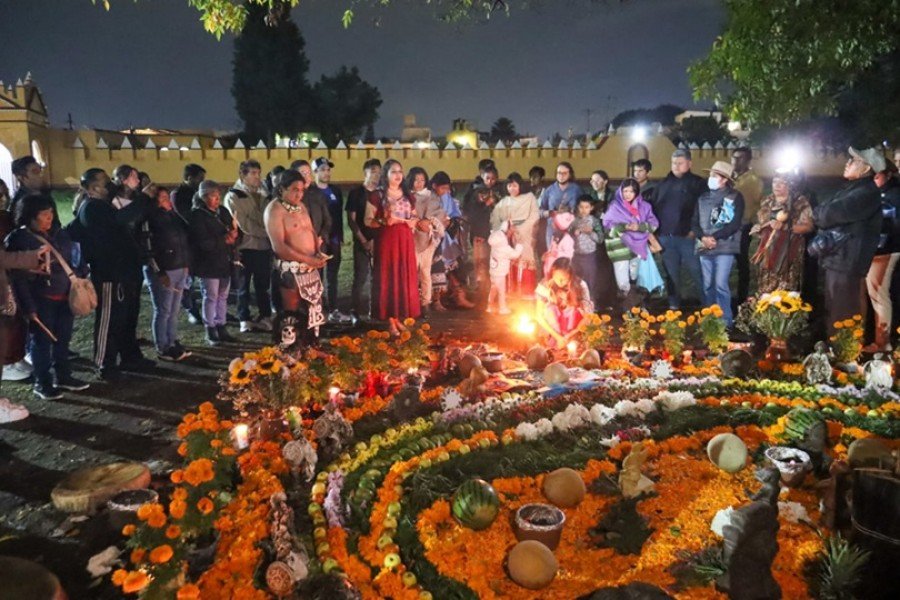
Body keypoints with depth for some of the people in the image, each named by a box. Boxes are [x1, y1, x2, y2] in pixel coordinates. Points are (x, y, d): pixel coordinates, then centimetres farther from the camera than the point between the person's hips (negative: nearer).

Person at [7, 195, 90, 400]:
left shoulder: (59, 234, 8)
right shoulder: (19, 240, -10)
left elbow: (70, 262, 18)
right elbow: (19, 278, -13)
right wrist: (28, 306, -16)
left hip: (65, 296, 6)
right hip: (41, 299, -6)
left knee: (63, 339, 14)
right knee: (42, 341, 6)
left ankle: (63, 377, 29)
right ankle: (42, 383, 18)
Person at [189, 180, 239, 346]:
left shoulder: (223, 211, 10)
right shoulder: (197, 215, -11)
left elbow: (234, 230, 13)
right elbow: (204, 242, -19)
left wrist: (234, 235, -10)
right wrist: (224, 240, -14)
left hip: (225, 261, 6)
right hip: (208, 263, -6)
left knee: (222, 296, 12)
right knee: (211, 297, 0)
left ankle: (221, 328, 21)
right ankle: (210, 332, 9)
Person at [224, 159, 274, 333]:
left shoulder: (262, 194, 12)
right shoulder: (233, 196, -6)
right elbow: (243, 223, -13)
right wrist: (265, 233, -11)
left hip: (264, 246, 5)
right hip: (245, 247, -4)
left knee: (263, 285, 11)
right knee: (244, 286, 6)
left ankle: (265, 317, 19)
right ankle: (245, 319, 15)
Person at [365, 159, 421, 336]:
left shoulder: (407, 195, 12)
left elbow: (414, 217, 19)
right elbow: (368, 221, -5)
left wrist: (413, 222, -3)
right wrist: (384, 222, -21)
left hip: (405, 241, 5)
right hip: (386, 240, -5)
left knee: (405, 277, 5)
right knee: (388, 278, -3)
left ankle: (399, 316, 15)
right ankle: (390, 319, 1)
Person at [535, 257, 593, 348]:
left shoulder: (580, 286, -22)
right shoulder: (544, 285, -21)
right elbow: (538, 316, -16)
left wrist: (570, 335, -29)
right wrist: (557, 336, -24)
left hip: (573, 328, 0)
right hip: (553, 328, 1)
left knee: (575, 309, -29)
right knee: (550, 308, -28)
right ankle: (554, 340, -16)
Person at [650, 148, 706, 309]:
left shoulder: (698, 183, 2)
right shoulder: (663, 184, 15)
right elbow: (654, 208, 16)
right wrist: (655, 231, 8)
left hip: (687, 237, -4)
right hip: (665, 237, 4)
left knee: (697, 272, -2)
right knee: (671, 273, 11)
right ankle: (674, 305, 21)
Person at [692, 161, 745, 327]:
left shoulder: (735, 197, 1)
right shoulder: (703, 198, 15)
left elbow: (735, 224, -8)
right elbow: (694, 222, 10)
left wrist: (714, 237, -13)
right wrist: (703, 238, -9)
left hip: (725, 247, -5)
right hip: (704, 248, 5)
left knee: (720, 284, -12)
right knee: (707, 285, 7)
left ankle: (726, 321, -5)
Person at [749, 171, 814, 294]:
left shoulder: (800, 201, -1)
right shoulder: (767, 202, 15)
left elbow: (808, 226, -7)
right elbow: (758, 225, 20)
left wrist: (784, 226, -17)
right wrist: (768, 224, -2)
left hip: (789, 252, -5)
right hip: (768, 251, 5)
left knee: (785, 292, -11)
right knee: (765, 290, 1)